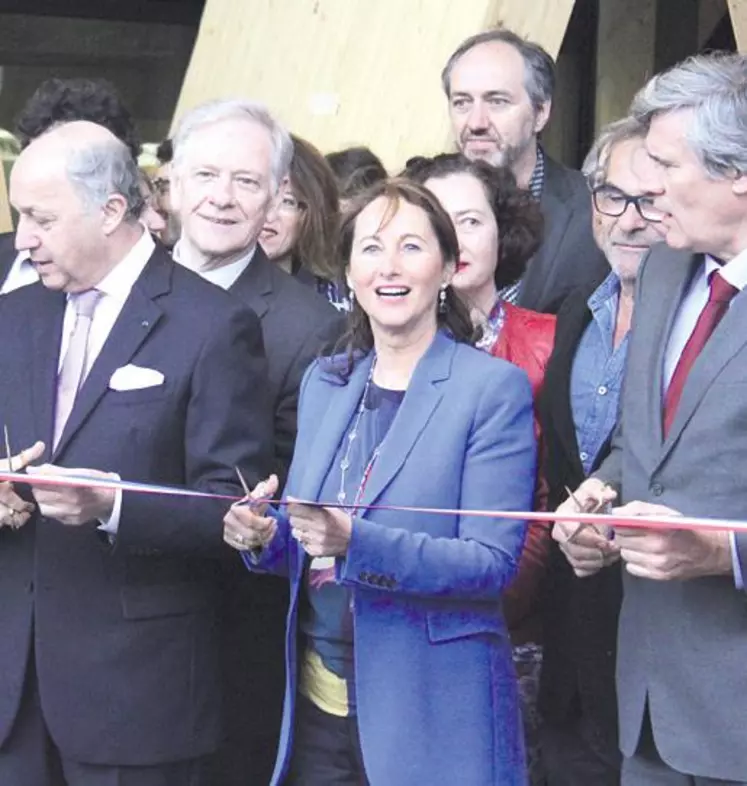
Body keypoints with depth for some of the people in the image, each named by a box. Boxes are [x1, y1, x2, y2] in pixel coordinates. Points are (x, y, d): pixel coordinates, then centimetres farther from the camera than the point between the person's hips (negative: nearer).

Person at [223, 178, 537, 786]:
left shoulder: (494, 388, -8)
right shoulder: (324, 383, 10)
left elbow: (492, 563, -15)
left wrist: (358, 544, -27)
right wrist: (264, 537, -6)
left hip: (434, 707, -5)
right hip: (318, 699, 5)